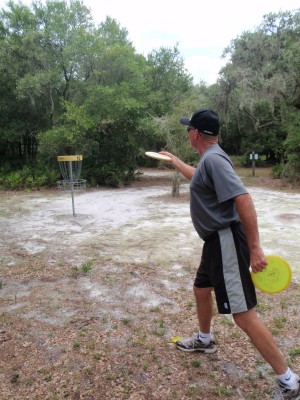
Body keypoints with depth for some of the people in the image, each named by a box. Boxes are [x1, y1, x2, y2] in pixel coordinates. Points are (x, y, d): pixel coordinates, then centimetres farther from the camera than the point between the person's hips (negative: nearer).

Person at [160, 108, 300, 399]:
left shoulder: (213, 159, -19)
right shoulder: (208, 160, 13)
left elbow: (243, 199, -28)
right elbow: (197, 177, 38)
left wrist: (254, 247, -29)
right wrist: (174, 161, 50)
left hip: (226, 242, -11)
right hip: (217, 241, 11)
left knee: (244, 316, -8)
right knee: (201, 289, 26)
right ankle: (205, 340, 49)